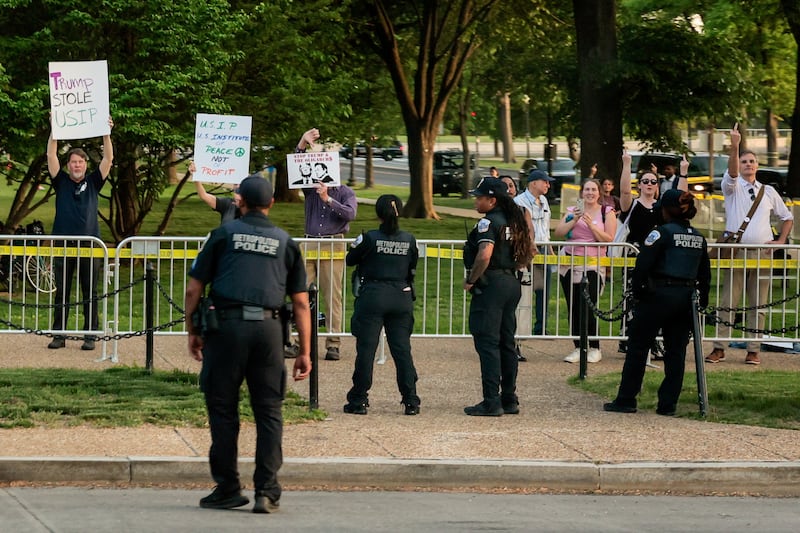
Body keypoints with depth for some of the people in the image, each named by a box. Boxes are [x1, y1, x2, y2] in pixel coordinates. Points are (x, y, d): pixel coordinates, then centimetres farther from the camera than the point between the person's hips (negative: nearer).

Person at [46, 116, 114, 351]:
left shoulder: (93, 182, 8)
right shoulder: (61, 181, 7)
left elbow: (108, 159, 0)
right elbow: (51, 156, -1)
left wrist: (106, 134, -11)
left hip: (89, 245, 0)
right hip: (63, 244, 0)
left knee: (90, 293, 2)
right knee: (61, 292, 4)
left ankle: (90, 335, 6)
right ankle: (59, 334, 8)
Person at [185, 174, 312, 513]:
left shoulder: (224, 234, 9)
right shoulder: (285, 243, 14)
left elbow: (193, 289, 5)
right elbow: (300, 303, 11)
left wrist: (192, 332, 16)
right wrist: (304, 352, 13)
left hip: (227, 325, -1)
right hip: (268, 328, 1)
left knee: (222, 409, 6)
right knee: (269, 412, 5)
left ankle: (228, 489, 6)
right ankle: (267, 492, -1)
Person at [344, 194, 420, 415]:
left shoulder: (369, 238, -10)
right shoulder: (409, 240, 0)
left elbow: (350, 260, 3)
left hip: (372, 297, -3)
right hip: (401, 298, 3)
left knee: (366, 348, 2)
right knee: (402, 349, 7)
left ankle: (359, 401, 3)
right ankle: (411, 400, 6)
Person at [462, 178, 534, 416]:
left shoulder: (488, 222, -13)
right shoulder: (513, 221, 13)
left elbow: (485, 255, -26)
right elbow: (528, 253, 20)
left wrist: (470, 280, -16)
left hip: (490, 285, -9)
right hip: (511, 284, 9)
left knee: (487, 343, -7)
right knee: (506, 343, 14)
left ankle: (491, 402, -10)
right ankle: (509, 400, 17)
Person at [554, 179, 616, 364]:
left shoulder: (607, 213, 4)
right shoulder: (573, 211, 12)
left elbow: (608, 239, -6)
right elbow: (558, 233, 1)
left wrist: (591, 225, -15)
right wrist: (574, 221, -12)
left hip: (593, 265, -4)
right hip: (570, 263, 4)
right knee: (573, 307, 3)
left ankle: (595, 349, -2)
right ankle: (578, 348, 9)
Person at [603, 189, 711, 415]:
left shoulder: (662, 233, -10)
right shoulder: (699, 238, 11)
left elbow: (643, 265, -14)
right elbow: (705, 274, 16)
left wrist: (637, 292, -4)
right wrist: (701, 301, 21)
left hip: (659, 295, -6)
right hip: (686, 299, 6)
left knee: (637, 348, 4)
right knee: (676, 351, 10)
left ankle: (626, 400, 6)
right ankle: (668, 404, 8)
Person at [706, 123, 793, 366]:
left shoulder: (768, 191, 13)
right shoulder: (732, 187, 5)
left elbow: (787, 217, 23)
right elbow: (732, 172, -18)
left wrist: (781, 241, 9)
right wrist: (735, 146, -33)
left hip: (761, 253, 2)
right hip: (736, 252, -2)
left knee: (758, 304, 2)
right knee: (728, 302, -4)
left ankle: (753, 351, 5)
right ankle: (719, 348, -2)